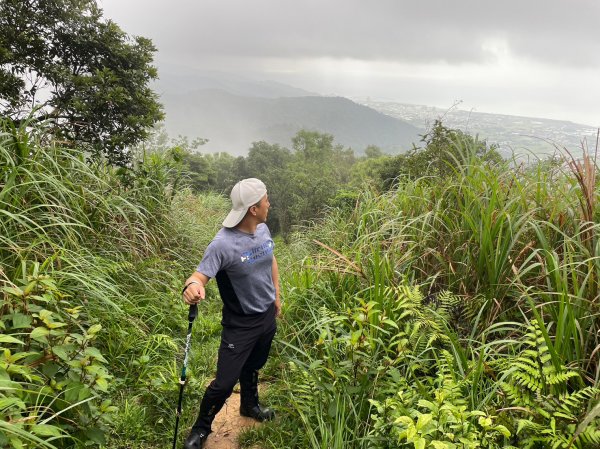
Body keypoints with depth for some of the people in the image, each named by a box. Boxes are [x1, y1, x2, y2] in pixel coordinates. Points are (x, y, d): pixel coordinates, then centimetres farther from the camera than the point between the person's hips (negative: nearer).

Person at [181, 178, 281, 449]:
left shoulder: (263, 230, -6)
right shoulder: (223, 244, -28)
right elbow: (200, 276, -33)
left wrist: (277, 295, 17)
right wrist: (192, 286, -57)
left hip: (268, 316, 6)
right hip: (240, 325, -6)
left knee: (253, 367, 27)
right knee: (224, 383, -2)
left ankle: (250, 406, 54)